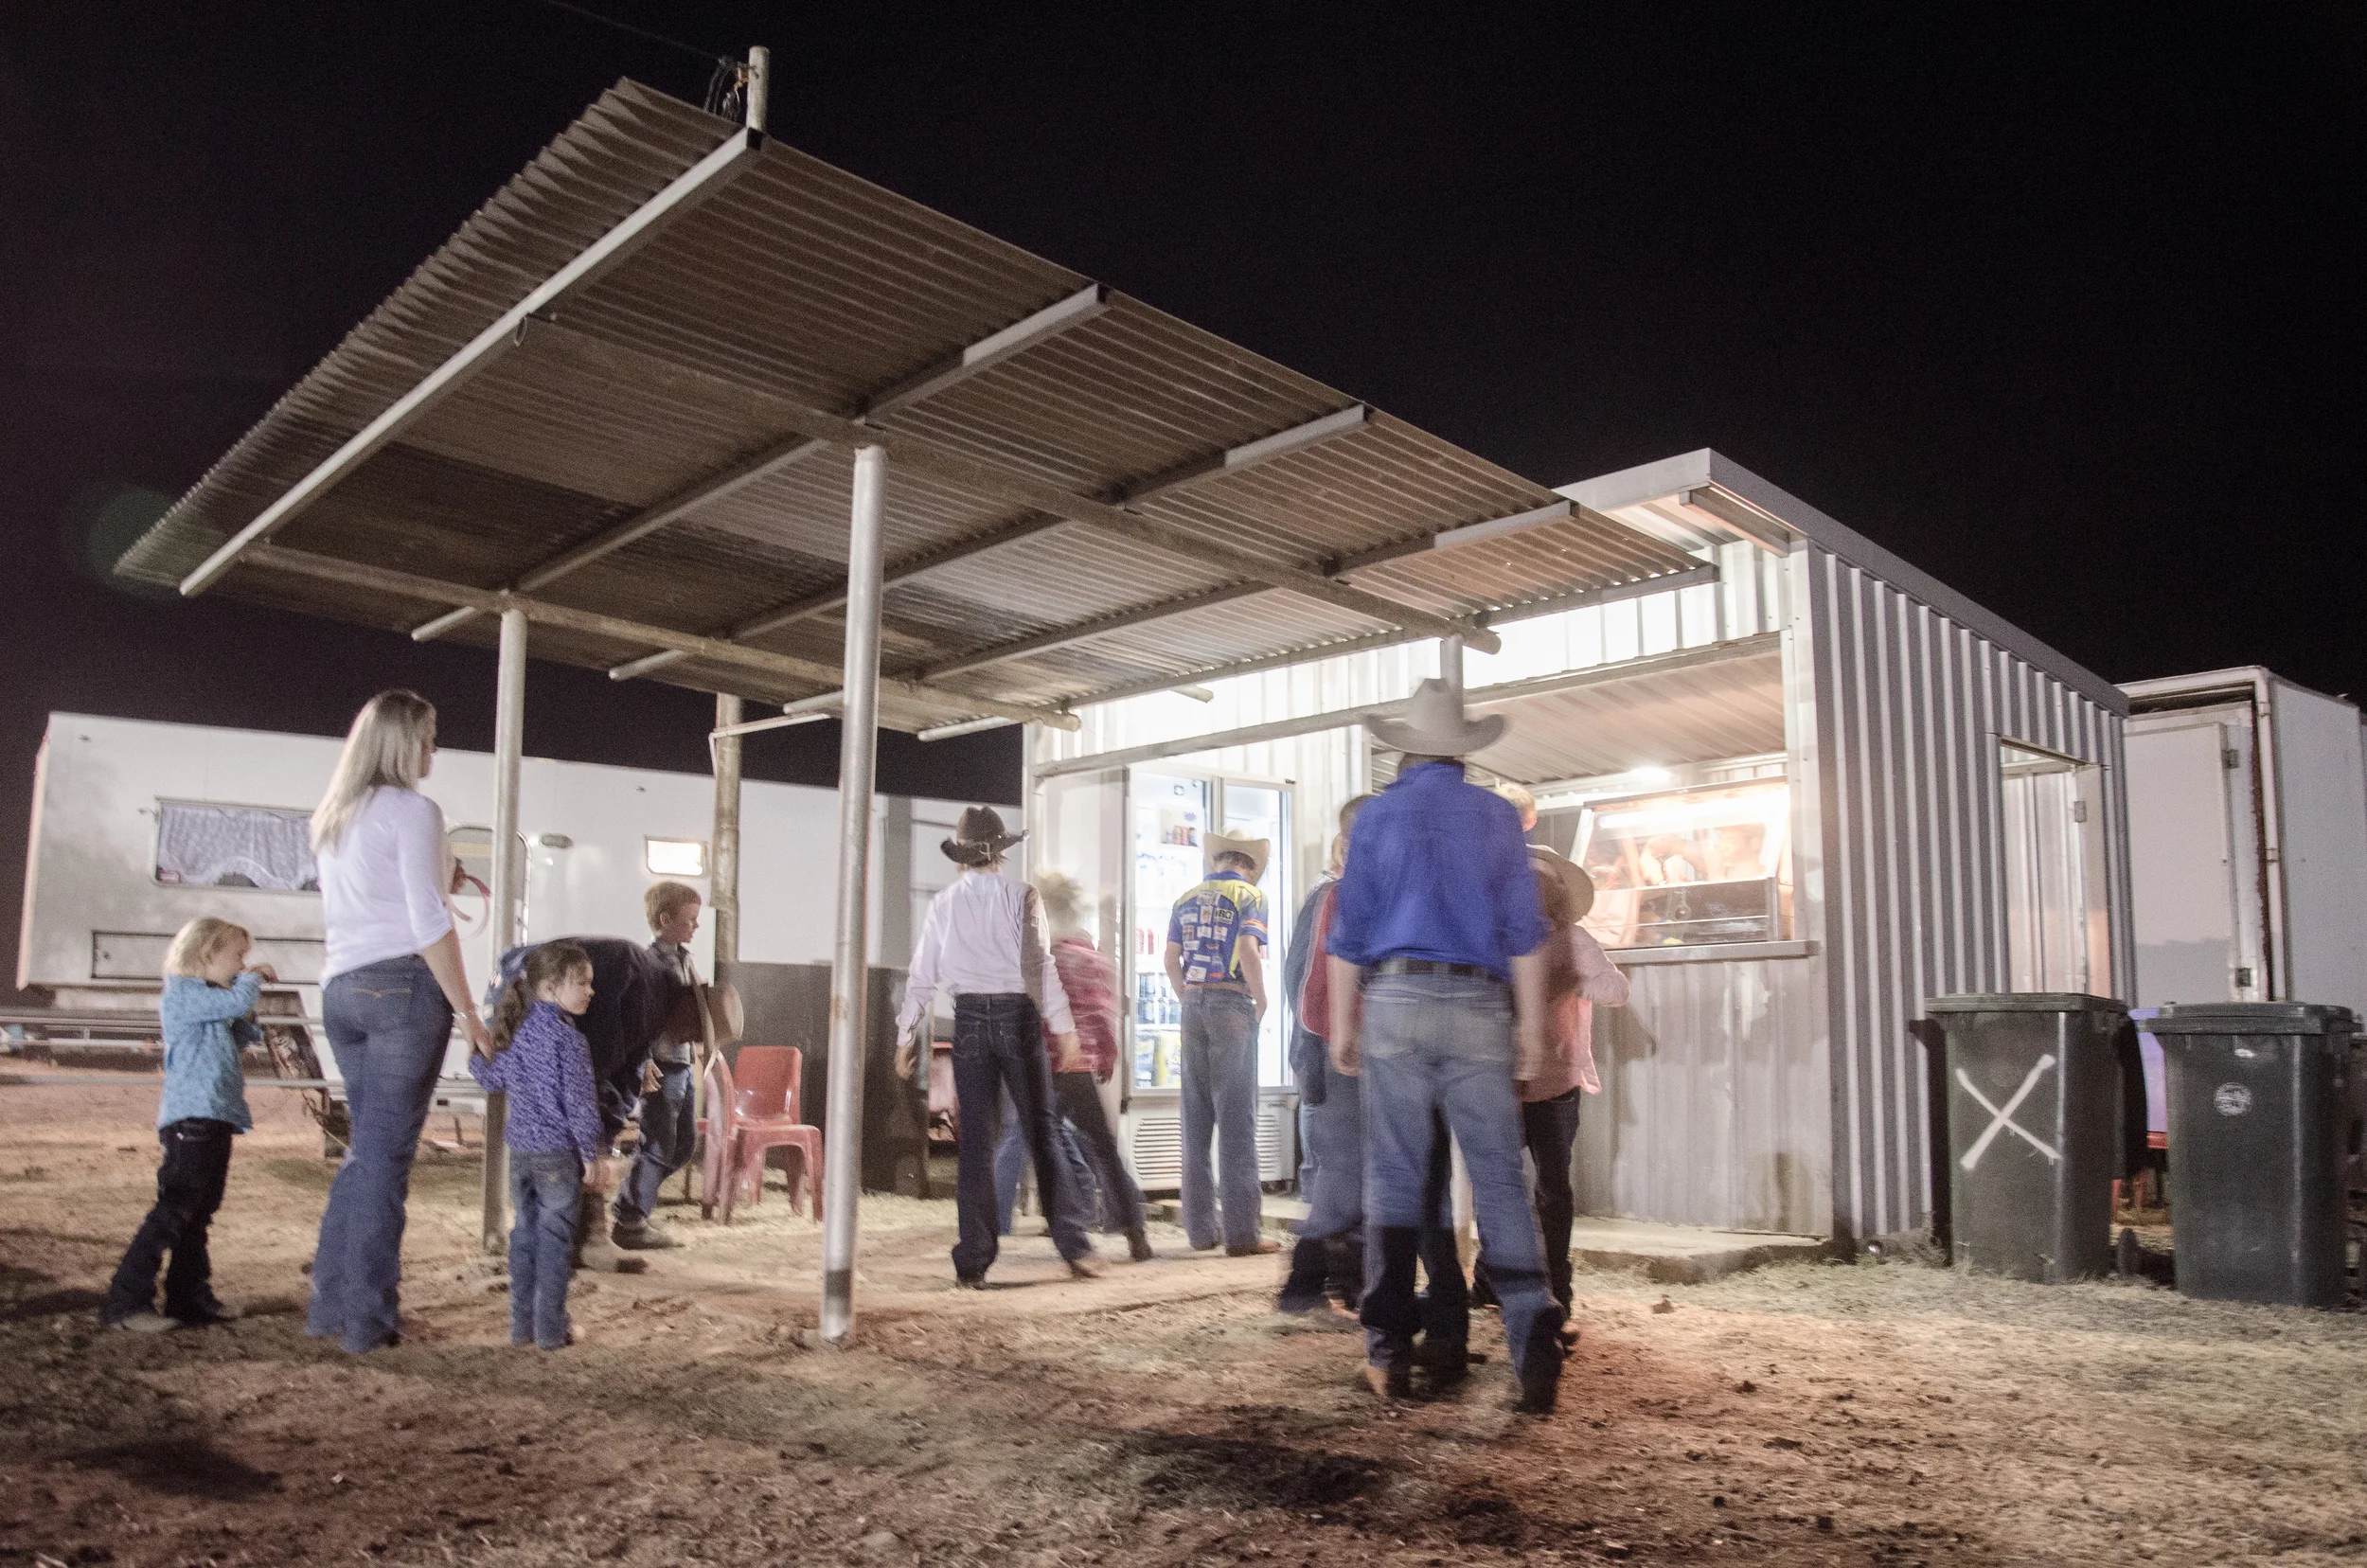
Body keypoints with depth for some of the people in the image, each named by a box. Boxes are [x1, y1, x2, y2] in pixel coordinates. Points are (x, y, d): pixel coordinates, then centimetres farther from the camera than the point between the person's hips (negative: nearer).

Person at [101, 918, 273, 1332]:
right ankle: (125, 1302, -10)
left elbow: (238, 1038, 28)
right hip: (192, 1118, -11)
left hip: (215, 1120, 11)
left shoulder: (205, 998, 23)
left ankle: (190, 1298, 20)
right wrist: (253, 978, -1)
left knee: (199, 1212, 14)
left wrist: (249, 989, 16)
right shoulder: (182, 992, -8)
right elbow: (236, 1002, -21)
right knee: (174, 1209, -12)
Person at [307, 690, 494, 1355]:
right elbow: (430, 924, -13)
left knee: (365, 1148, 15)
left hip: (341, 990, 8)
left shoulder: (332, 818, 17)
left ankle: (330, 1303, 18)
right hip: (404, 984, -7)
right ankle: (367, 1319, 2)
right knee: (387, 1153, -3)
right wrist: (468, 1011, -10)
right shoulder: (412, 809, -7)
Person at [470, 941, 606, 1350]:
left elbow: (490, 1077, 17)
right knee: (555, 1238, 2)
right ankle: (551, 1329, 7)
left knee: (524, 1234, 14)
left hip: (519, 1148, 7)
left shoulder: (515, 1031, 6)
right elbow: (579, 1101, -16)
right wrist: (591, 1155, -9)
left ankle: (522, 1324, 20)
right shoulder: (569, 1039, -15)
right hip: (559, 1151, -7)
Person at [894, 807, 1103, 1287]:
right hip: (1018, 1016, -2)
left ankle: (972, 1262, 7)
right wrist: (1063, 1026, -7)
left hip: (969, 1019, 2)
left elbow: (921, 974, 6)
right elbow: (1039, 963, -10)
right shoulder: (1021, 896, -4)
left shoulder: (943, 902, 4)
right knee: (1041, 1133, 6)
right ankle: (1073, 1245, 5)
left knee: (974, 1140, 6)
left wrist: (907, 1035, 13)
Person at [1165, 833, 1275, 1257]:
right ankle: (1241, 1233, -3)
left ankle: (1200, 1228, 13)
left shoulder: (1186, 900, 13)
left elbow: (1171, 959, 7)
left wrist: (1190, 1000, 14)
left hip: (1193, 1006, 5)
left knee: (1196, 1119, 9)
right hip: (1233, 1004, -5)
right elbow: (1248, 953, -15)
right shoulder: (1249, 896, -2)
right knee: (1237, 1119, -3)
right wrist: (1262, 1003, -5)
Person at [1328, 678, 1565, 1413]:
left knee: (1394, 1177, 4)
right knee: (1500, 1179, 2)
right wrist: (1531, 1022, 8)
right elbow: (1524, 930, 5)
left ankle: (1390, 1350, 5)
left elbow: (1350, 930, 4)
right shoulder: (1497, 816, 8)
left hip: (1396, 1001, 0)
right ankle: (1533, 1329, -12)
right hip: (1479, 1007, 1)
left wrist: (1342, 1023, 9)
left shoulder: (1379, 816, 5)